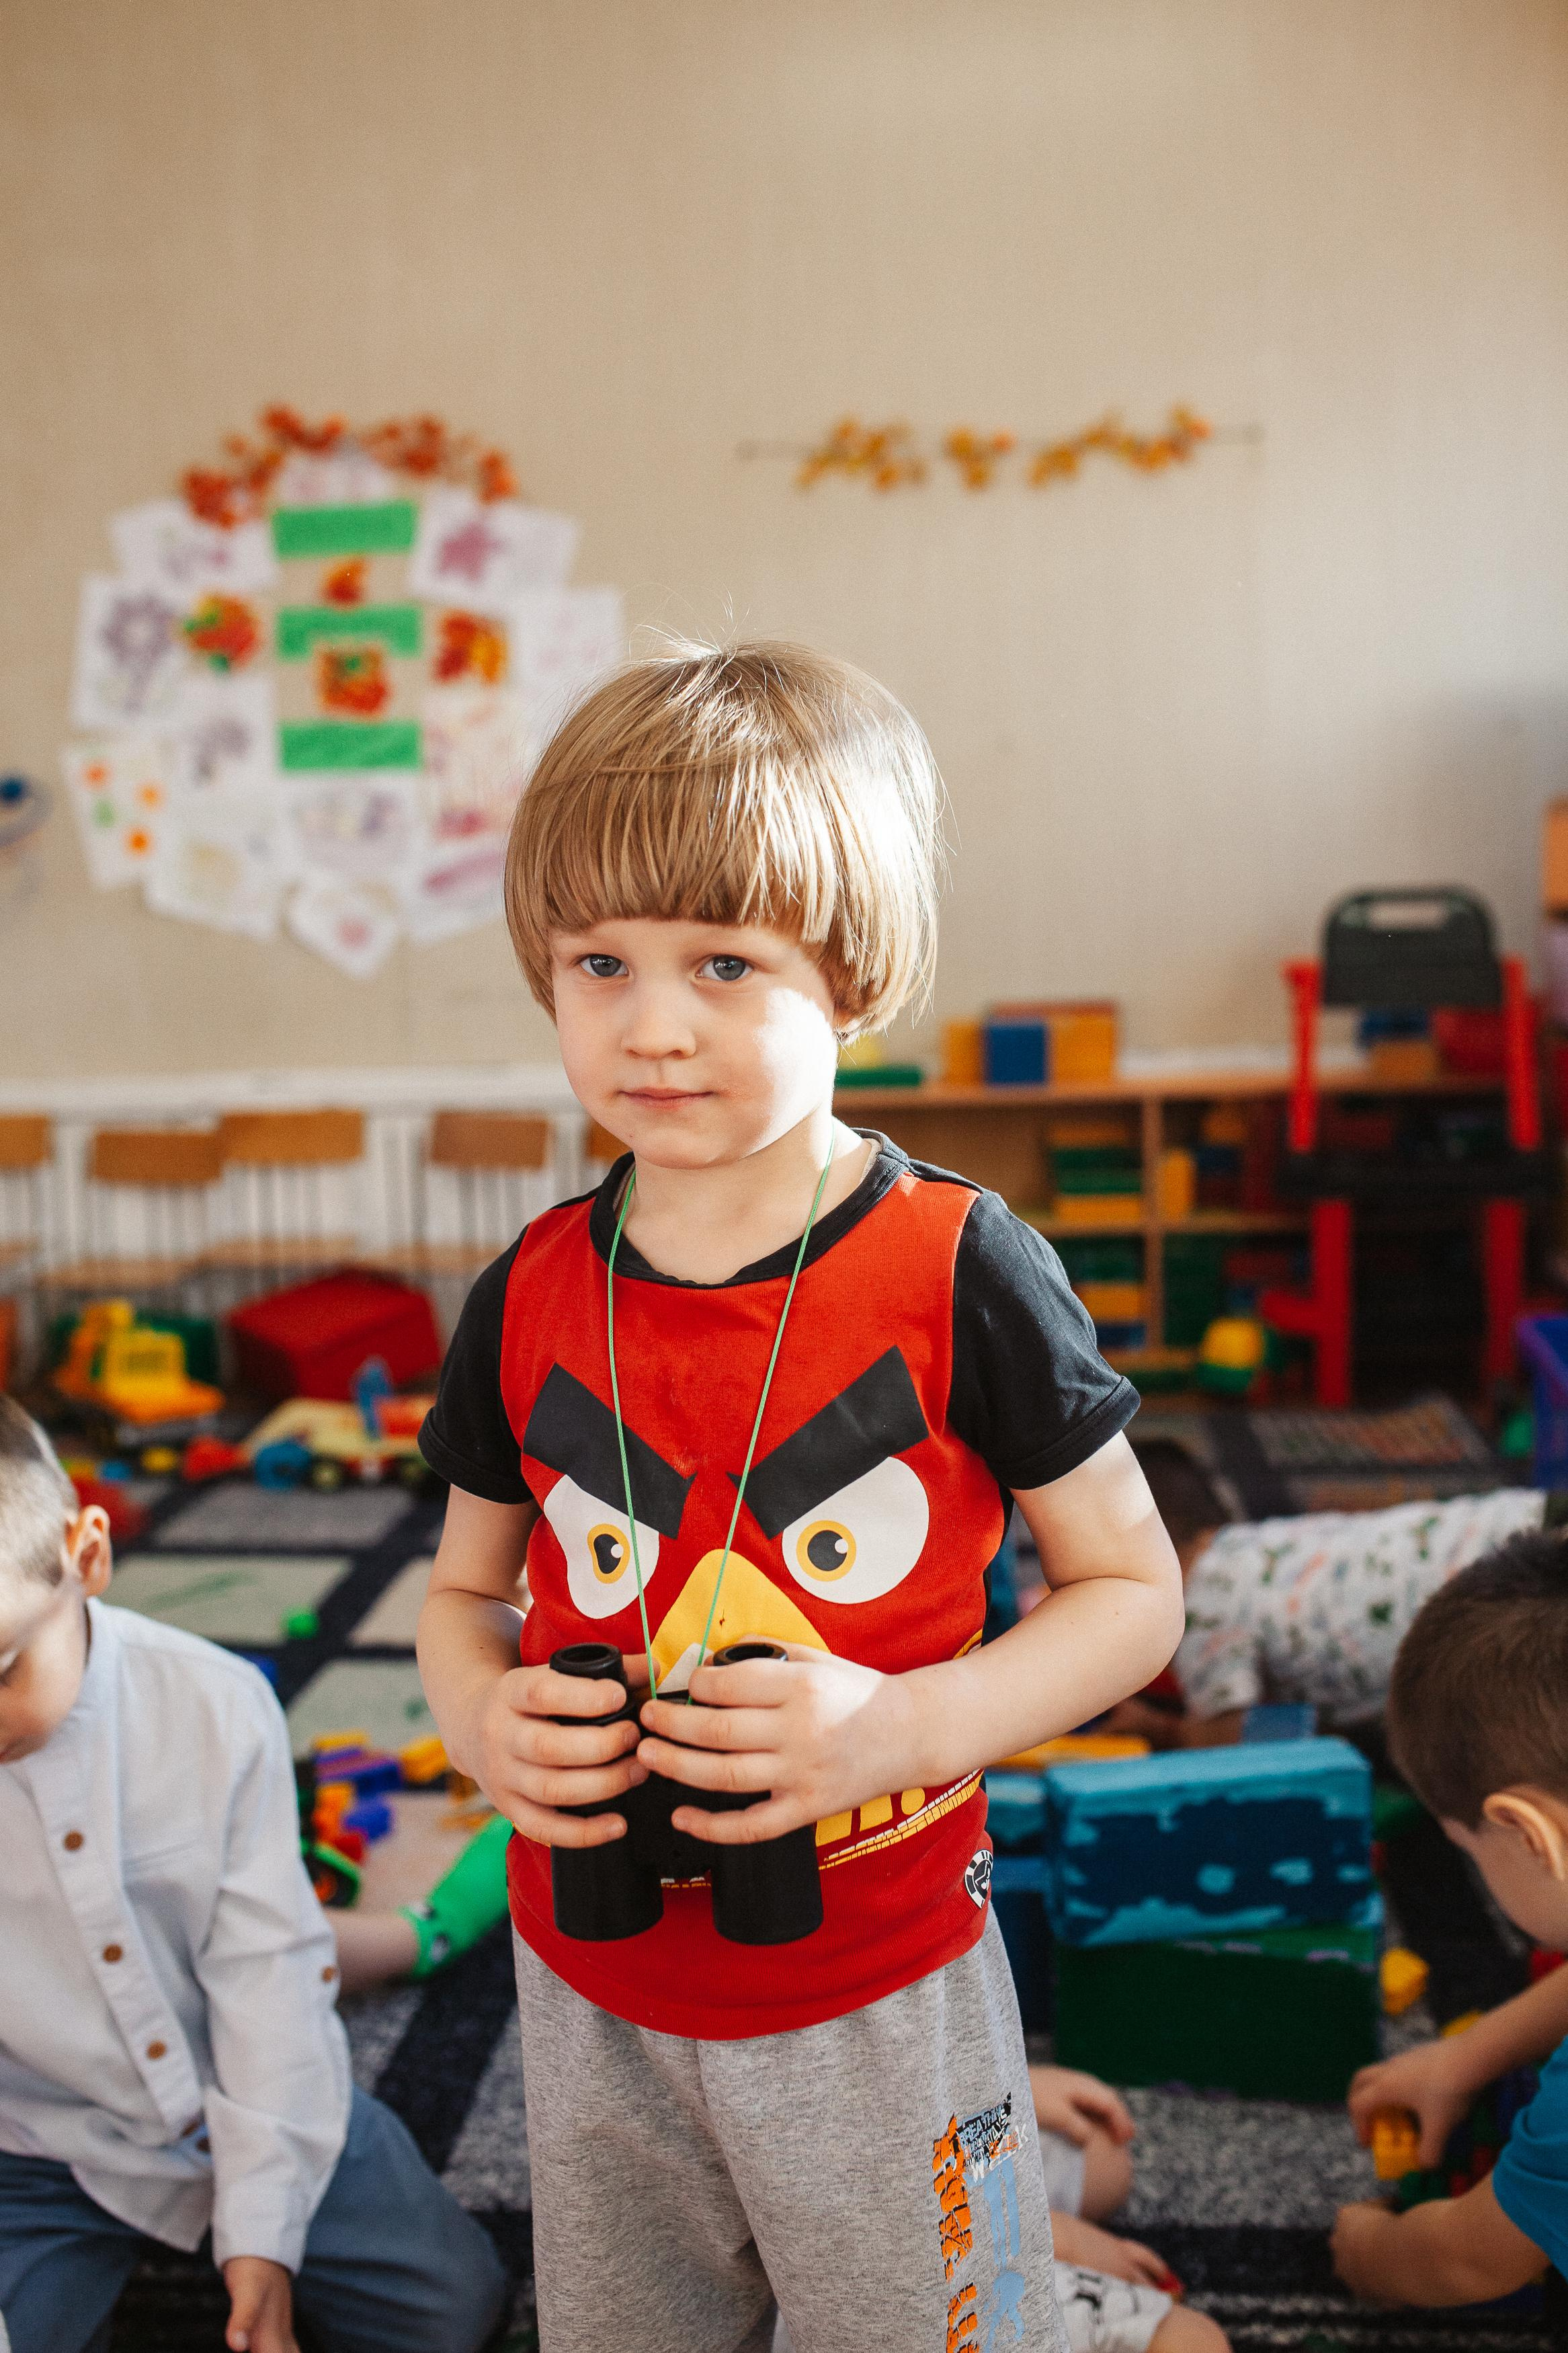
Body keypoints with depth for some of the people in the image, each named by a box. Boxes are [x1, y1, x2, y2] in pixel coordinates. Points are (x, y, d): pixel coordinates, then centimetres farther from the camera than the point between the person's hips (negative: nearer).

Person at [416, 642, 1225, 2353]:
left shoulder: (958, 1269, -16)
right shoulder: (527, 1301, -6)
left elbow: (1133, 1590, -9)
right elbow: (465, 1591, 8)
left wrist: (904, 1724, -23)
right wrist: (487, 1726, -13)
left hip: (878, 1990, -4)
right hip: (593, 1985, 4)